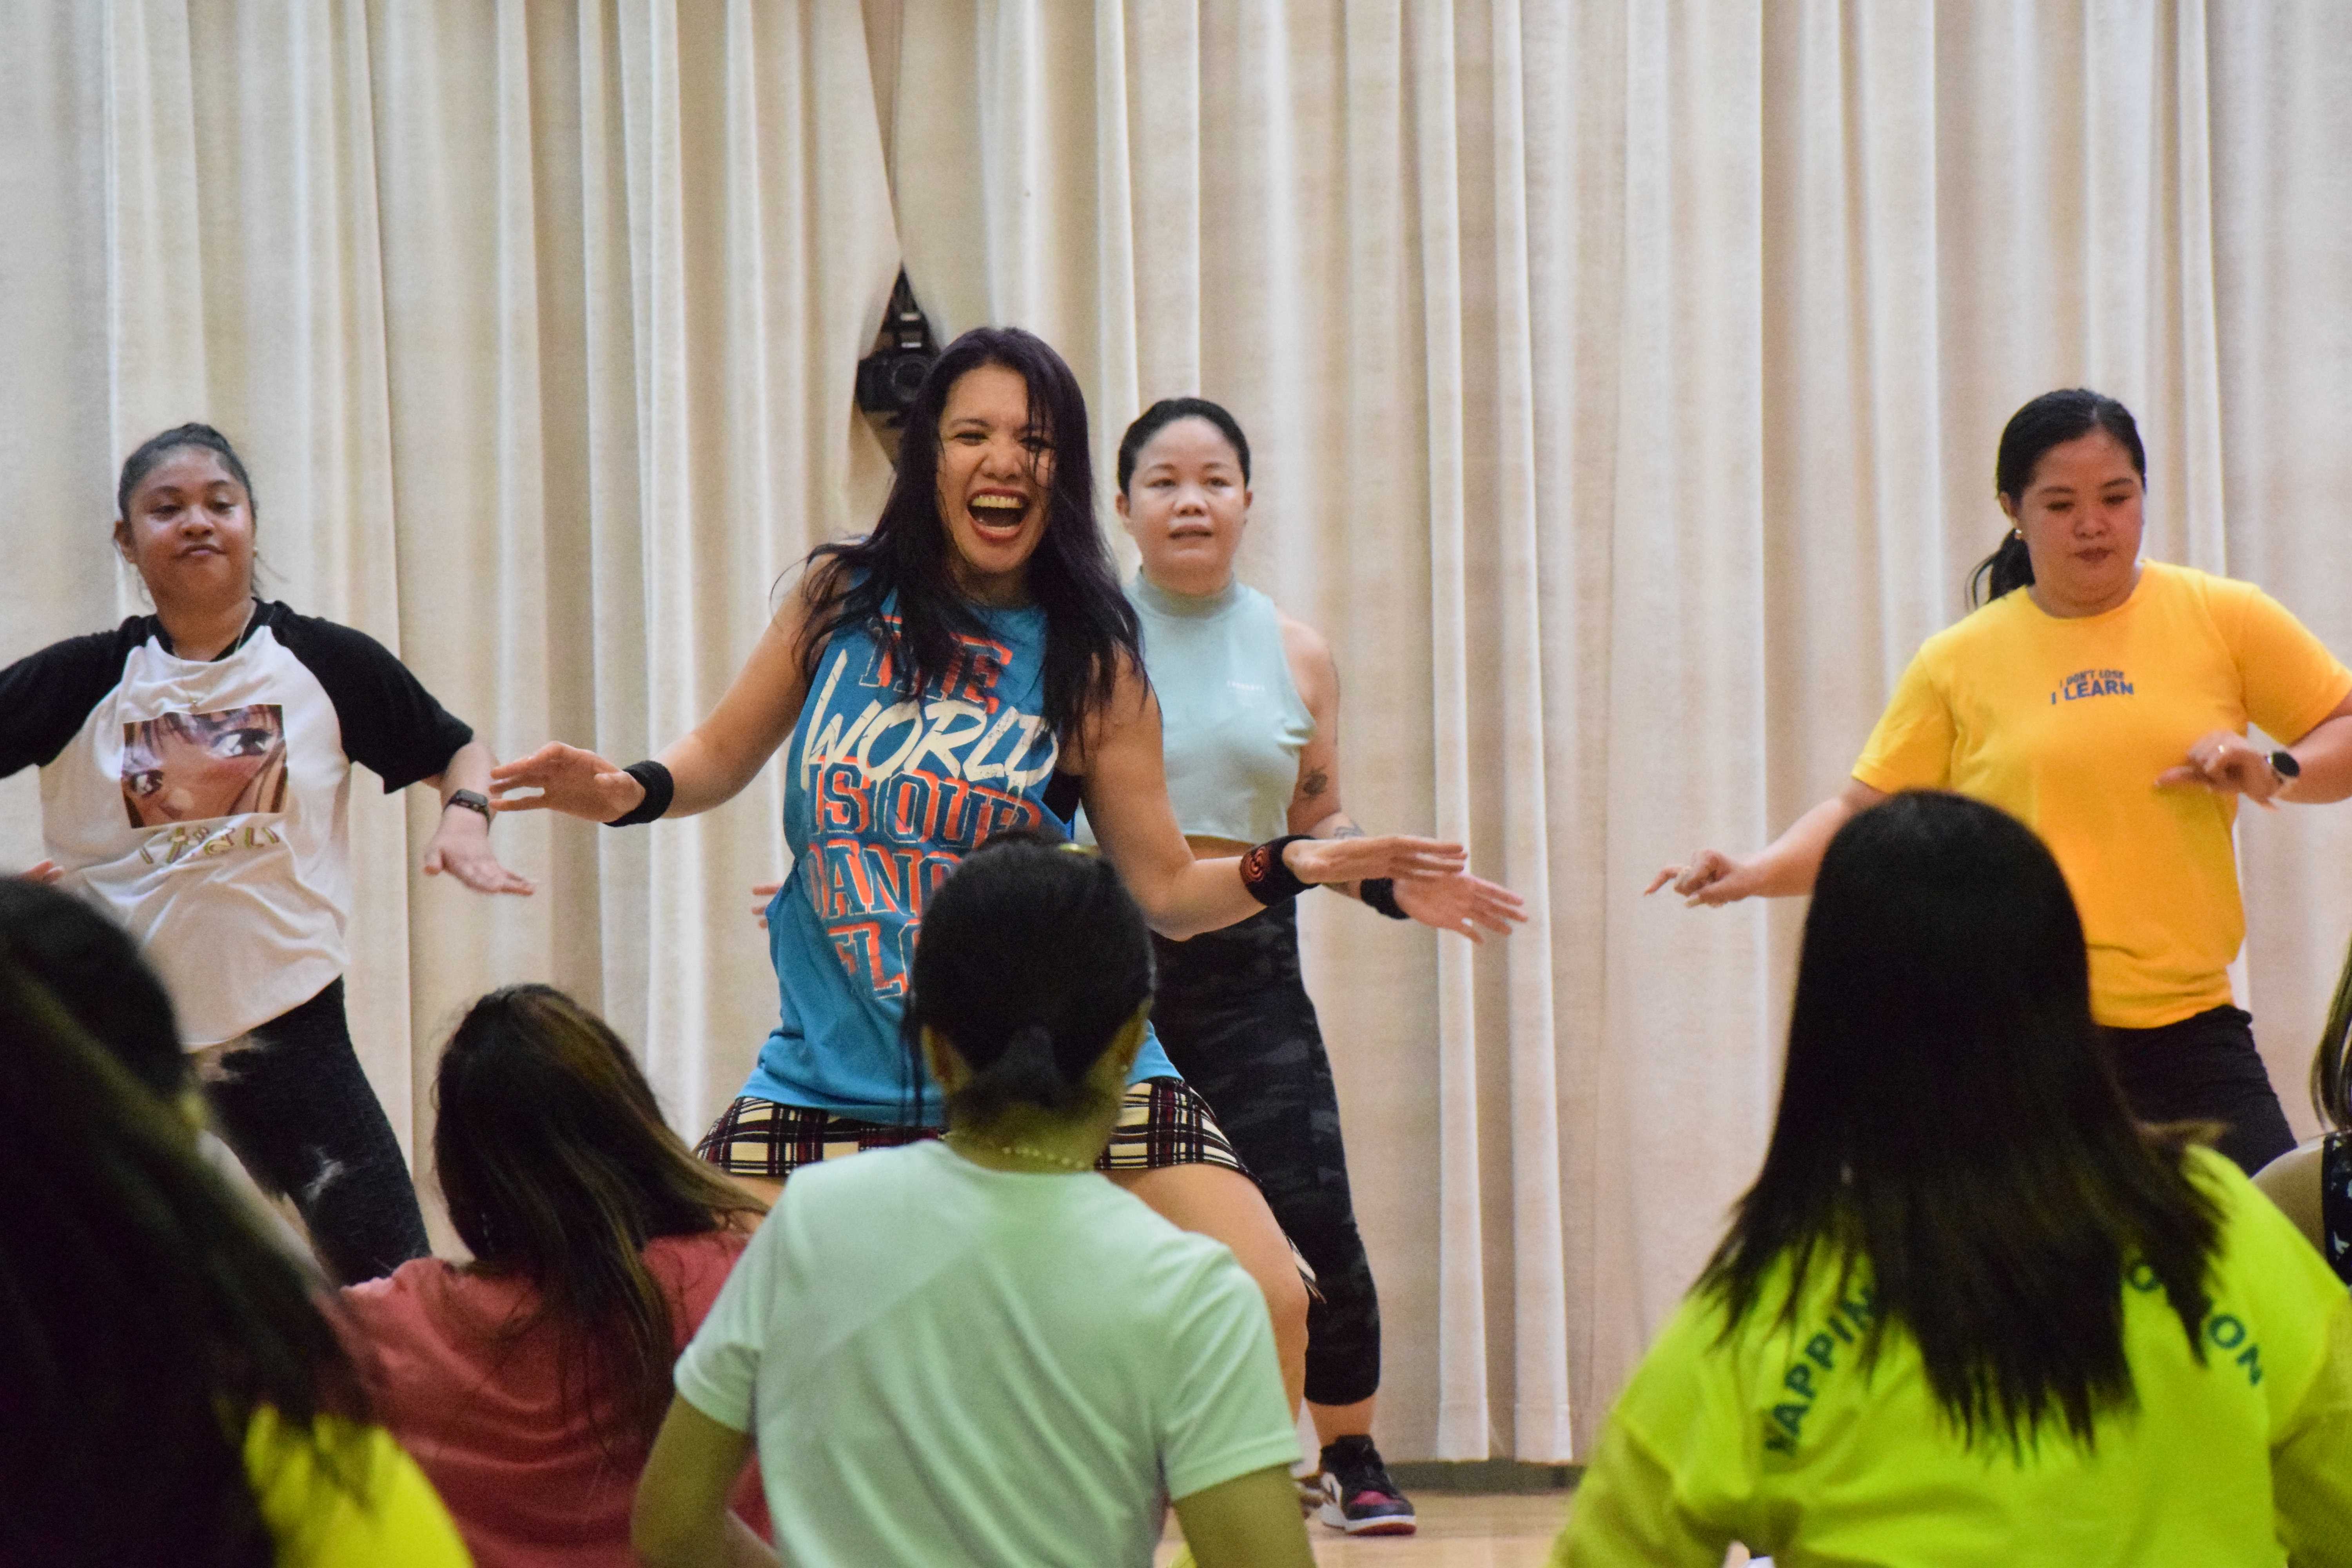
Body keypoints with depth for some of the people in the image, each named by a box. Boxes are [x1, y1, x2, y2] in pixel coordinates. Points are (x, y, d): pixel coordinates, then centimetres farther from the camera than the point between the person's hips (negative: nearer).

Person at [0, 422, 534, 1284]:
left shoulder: (327, 663, 0)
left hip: (286, 1020, -1)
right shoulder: (83, 680, -2)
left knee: (399, 1287, -5)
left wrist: (465, 818, -9)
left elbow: (457, 751, 11)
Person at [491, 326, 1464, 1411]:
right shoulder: (841, 598, 4)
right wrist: (628, 790, -5)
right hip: (835, 1067, 1)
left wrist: (1289, 866, -14)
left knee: (1265, 1307, -17)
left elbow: (1163, 892, 3)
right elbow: (725, 755, 16)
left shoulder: (1088, 661, 0)